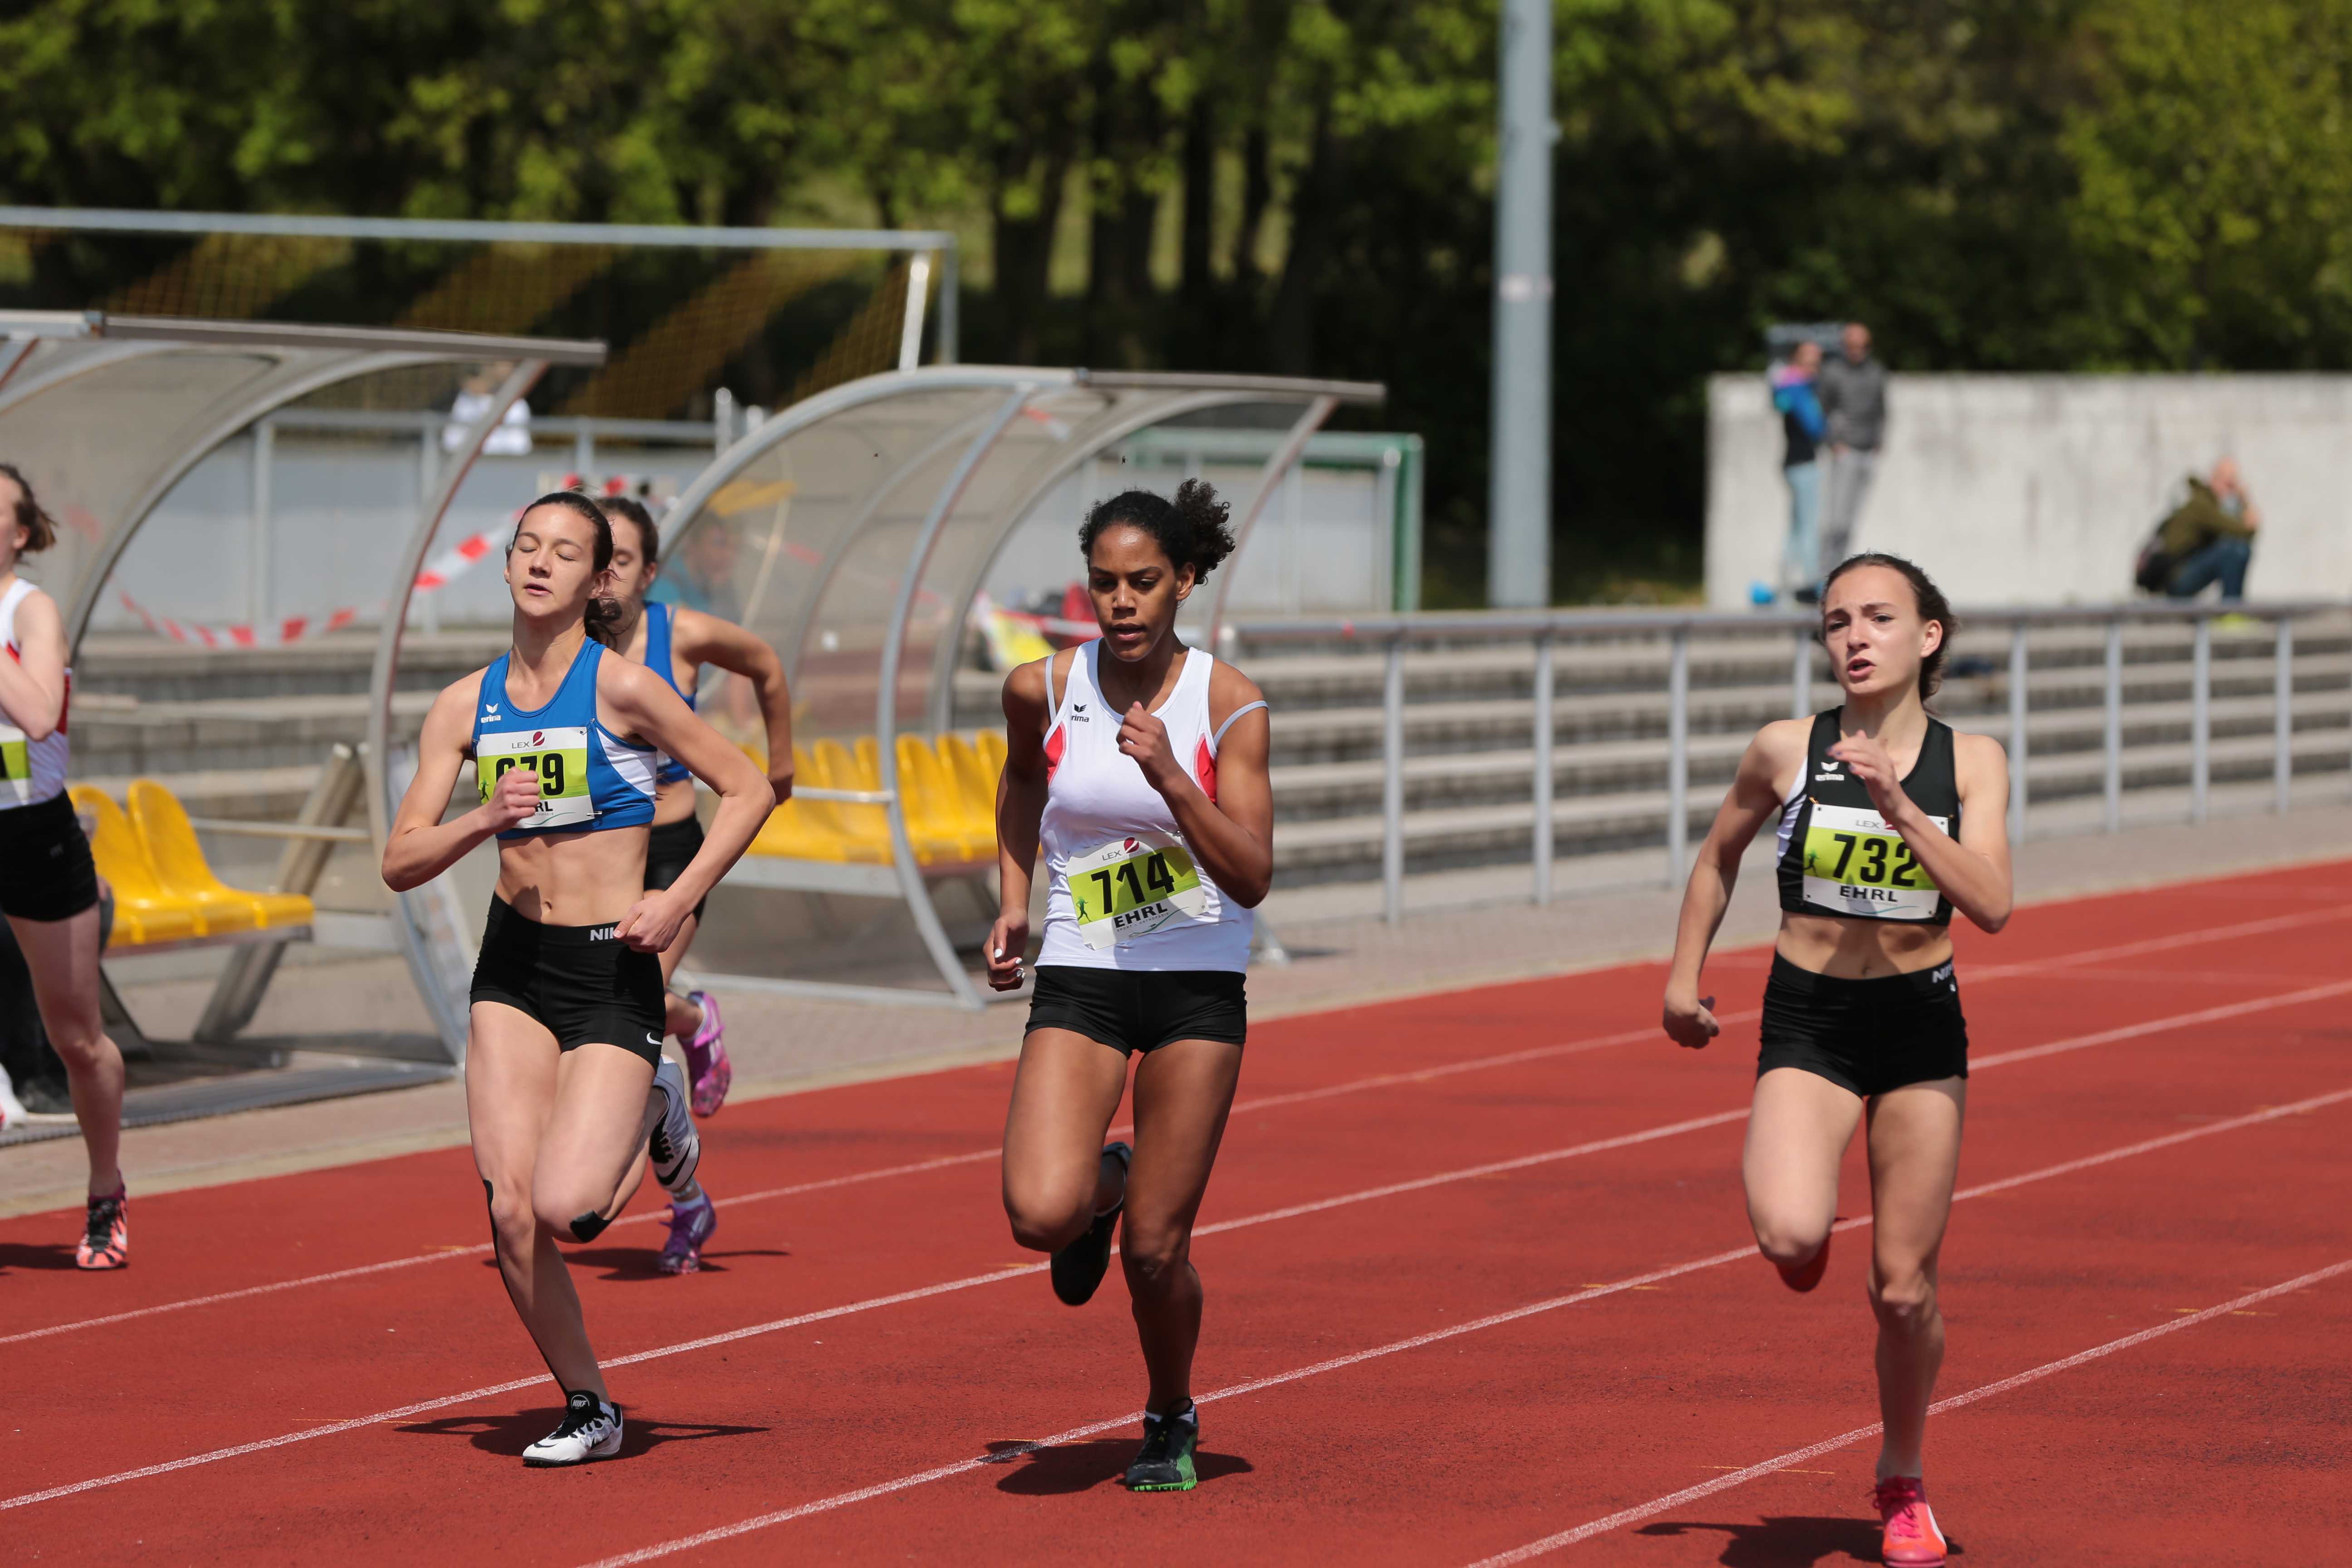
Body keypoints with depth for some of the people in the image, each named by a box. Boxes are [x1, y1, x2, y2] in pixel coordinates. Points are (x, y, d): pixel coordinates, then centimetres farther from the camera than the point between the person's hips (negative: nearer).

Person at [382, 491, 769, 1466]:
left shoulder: (620, 687, -9)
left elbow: (748, 791, -3)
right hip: (514, 966, 4)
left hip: (613, 972, -4)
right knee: (509, 1210, -6)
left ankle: (652, 1115, 17)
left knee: (566, 1209, -17)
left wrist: (680, 900, -13)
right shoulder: (465, 706, 3)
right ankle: (588, 1409, 14)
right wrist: (486, 819, -16)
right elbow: (401, 864, 1)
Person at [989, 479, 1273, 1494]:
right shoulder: (1042, 689, -3)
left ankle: (1171, 1422, 27)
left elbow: (1251, 879, -14)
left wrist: (1168, 777, -26)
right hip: (1078, 981, 2)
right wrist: (1014, 904, 14)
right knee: (1040, 1214, -20)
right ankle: (1103, 1184, 19)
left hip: (1198, 986, -1)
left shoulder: (1228, 704, -9)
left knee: (1155, 1250, -2)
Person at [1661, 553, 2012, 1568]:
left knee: (1903, 1289, 5)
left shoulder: (1971, 762, -3)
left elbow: (1991, 905, -16)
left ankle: (1903, 1479, 30)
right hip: (1806, 1025, -1)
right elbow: (1719, 853, 14)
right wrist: (1685, 974, 12)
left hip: (1922, 1027, 1)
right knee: (1791, 1242, -27)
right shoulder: (1786, 750, -4)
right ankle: (1786, 1209, 12)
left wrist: (1899, 806, -24)